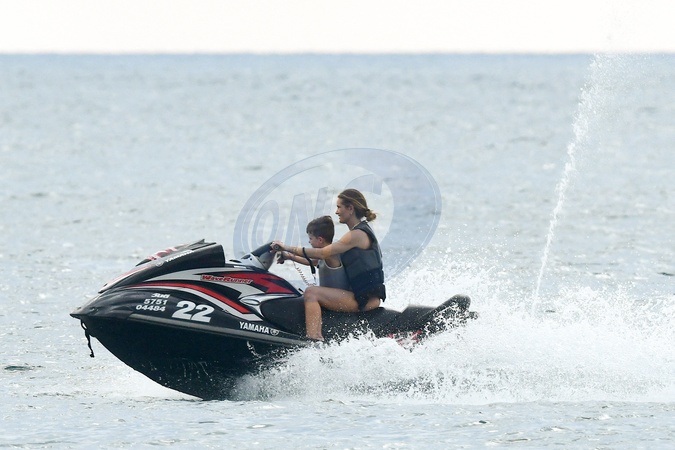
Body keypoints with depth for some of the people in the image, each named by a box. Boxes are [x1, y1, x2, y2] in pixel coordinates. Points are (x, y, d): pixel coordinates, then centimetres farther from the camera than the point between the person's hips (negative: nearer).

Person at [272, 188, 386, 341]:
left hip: (365, 298, -10)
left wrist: (288, 248, -12)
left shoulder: (358, 234, -13)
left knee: (312, 292, -18)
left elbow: (322, 253, -17)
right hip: (368, 297, 10)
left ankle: (313, 339, -29)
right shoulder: (361, 231, 18)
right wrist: (290, 256, 16)